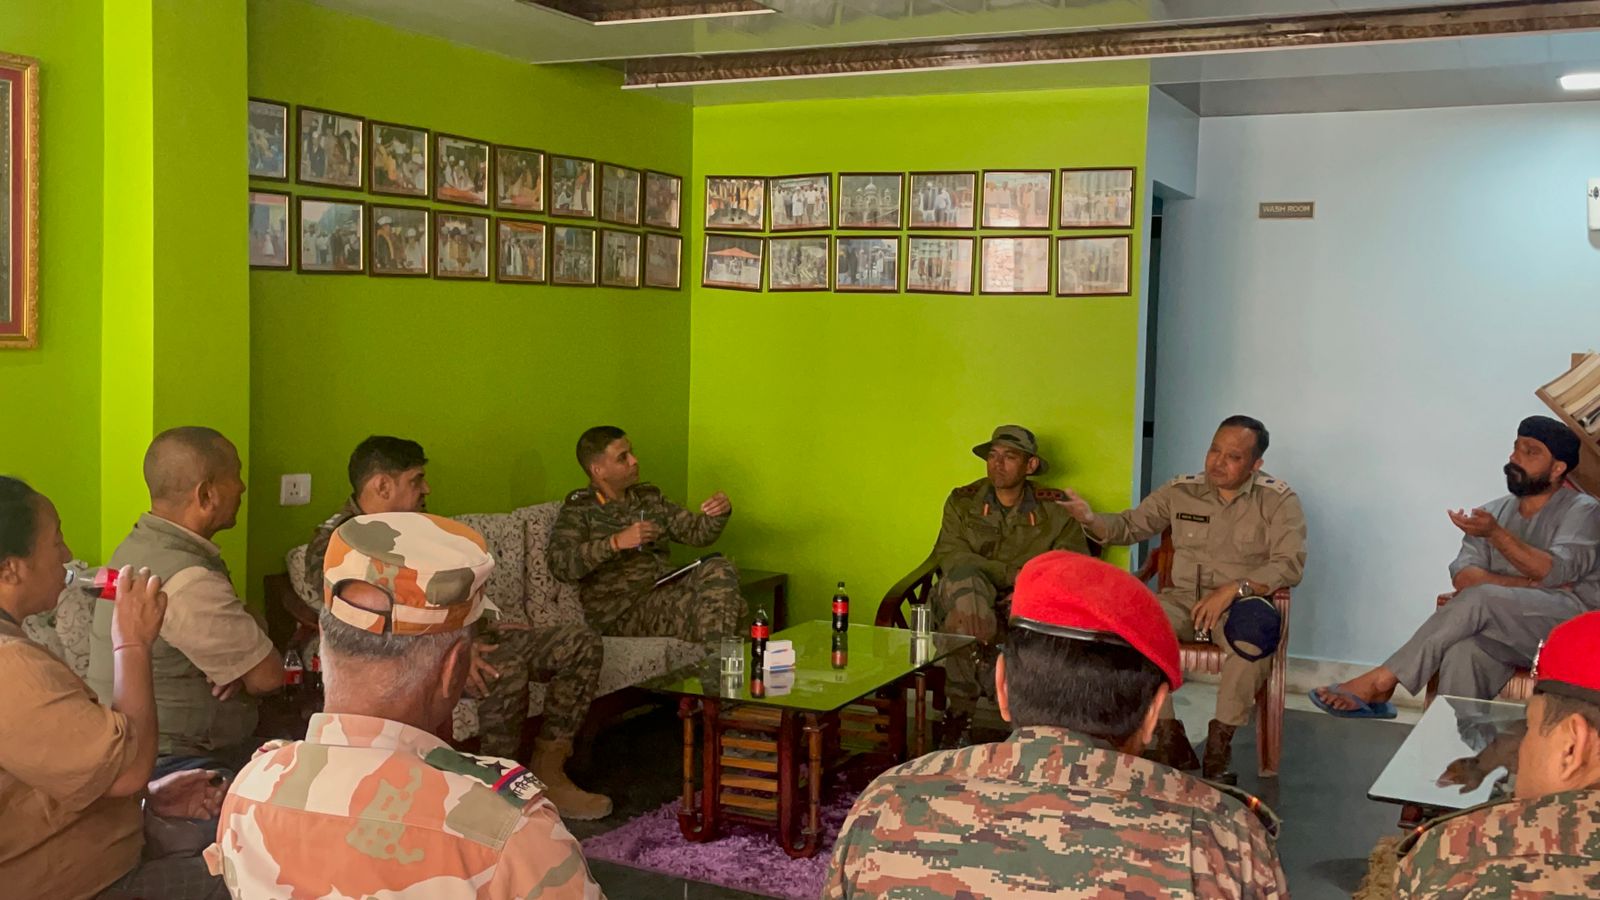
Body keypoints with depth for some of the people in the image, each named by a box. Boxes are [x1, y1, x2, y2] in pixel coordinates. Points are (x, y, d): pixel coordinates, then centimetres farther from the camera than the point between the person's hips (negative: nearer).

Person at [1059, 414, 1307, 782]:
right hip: (1184, 599, 2)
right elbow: (1130, 526, 12)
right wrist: (1091, 520, -10)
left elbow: (1290, 565, -10)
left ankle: (1218, 747, -24)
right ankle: (1170, 739, -21)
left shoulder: (1277, 500, -1)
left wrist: (1234, 589, -23)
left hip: (1242, 602, -2)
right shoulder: (1181, 491, 7)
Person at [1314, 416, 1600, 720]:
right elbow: (1463, 576, 3)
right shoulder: (1493, 511, 18)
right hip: (1505, 626, 4)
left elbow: (1556, 572, -15)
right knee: (1461, 656, -34)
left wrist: (1495, 533, -26)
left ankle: (1382, 681, -31)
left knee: (1479, 600, -33)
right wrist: (1526, 584, -12)